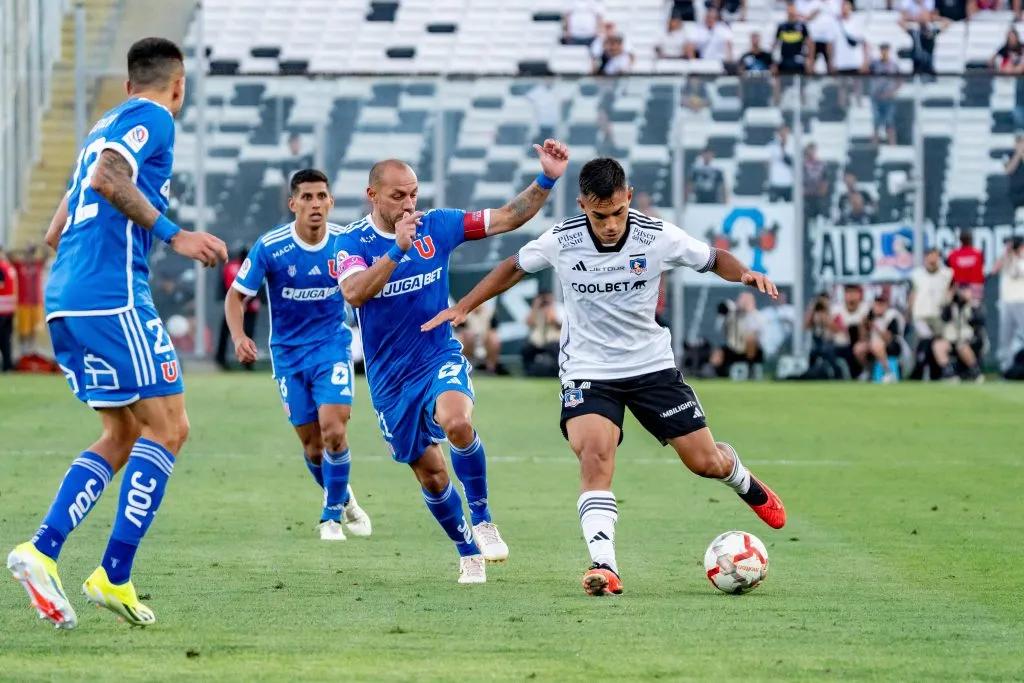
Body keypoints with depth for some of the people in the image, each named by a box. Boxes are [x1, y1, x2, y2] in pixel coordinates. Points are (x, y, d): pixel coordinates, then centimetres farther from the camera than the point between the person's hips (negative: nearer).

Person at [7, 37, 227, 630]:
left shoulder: (105, 127, 25)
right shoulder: (152, 118, -1)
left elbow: (56, 233, 29)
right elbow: (108, 178, -20)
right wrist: (172, 234, -18)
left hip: (65, 301, 9)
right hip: (112, 297, -9)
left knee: (125, 434, 15)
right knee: (168, 427, -5)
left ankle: (43, 551, 0)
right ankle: (115, 577, -11)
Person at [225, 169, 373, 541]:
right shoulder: (269, 247, -15)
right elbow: (236, 296, -7)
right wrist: (239, 336, -25)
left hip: (332, 345, 0)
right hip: (288, 353, 0)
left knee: (334, 430, -18)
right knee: (312, 444, 5)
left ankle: (332, 515, -1)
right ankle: (343, 498, 34)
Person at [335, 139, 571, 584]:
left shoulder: (437, 226, -3)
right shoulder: (352, 243, -9)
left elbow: (508, 218, 1)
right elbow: (354, 293, -29)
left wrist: (547, 180, -12)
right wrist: (397, 249, -38)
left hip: (440, 356, 0)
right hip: (390, 377, 0)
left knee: (458, 423, -32)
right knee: (431, 474, 7)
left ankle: (482, 520, -14)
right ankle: (469, 553, 29)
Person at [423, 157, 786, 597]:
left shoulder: (658, 237, -15)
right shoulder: (561, 242, -13)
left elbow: (713, 259, 0)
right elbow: (515, 267, 7)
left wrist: (744, 273, -21)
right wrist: (464, 306, 5)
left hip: (652, 365, 1)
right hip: (587, 369, -1)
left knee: (705, 461, 5)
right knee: (594, 454, -27)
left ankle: (745, 483, 42)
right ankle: (604, 566, -31)